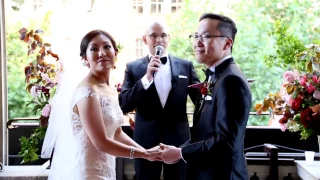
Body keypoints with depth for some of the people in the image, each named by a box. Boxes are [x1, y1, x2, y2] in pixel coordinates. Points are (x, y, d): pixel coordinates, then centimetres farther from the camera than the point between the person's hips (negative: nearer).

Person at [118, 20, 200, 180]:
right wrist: (146, 78, -18)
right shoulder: (133, 67, 2)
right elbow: (124, 106, -8)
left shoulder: (186, 66, 5)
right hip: (146, 140, -1)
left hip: (178, 139, 1)